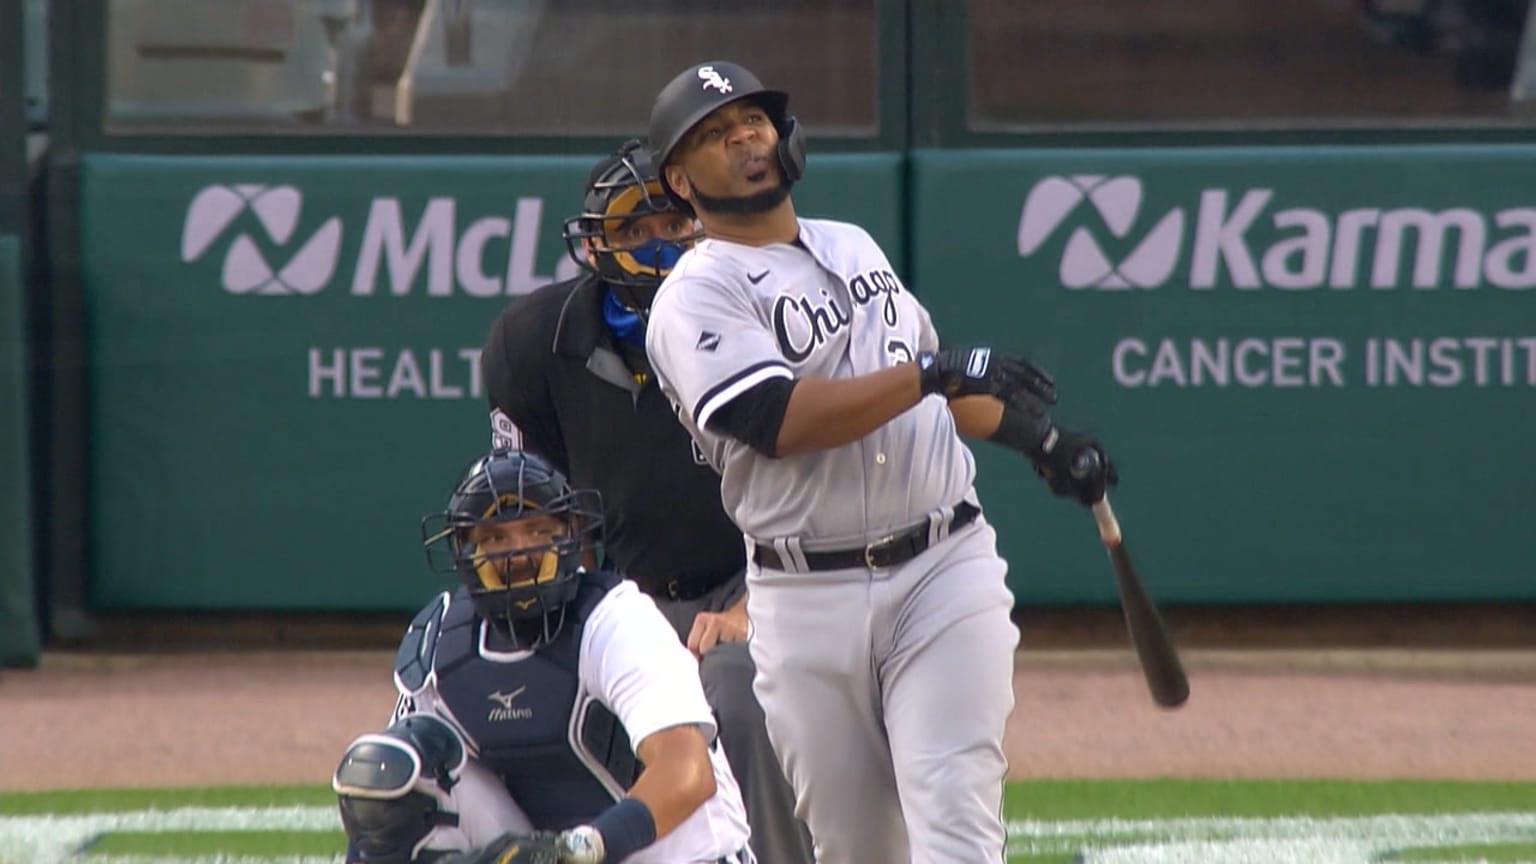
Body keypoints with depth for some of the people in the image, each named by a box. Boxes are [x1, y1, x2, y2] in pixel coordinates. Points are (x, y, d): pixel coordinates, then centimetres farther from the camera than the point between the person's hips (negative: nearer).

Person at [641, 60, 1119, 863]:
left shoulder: (853, 246, 17)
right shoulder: (696, 298, -5)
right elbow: (783, 420, -20)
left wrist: (1033, 435, 25)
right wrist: (934, 372, -22)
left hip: (945, 565, 3)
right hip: (808, 604, -3)